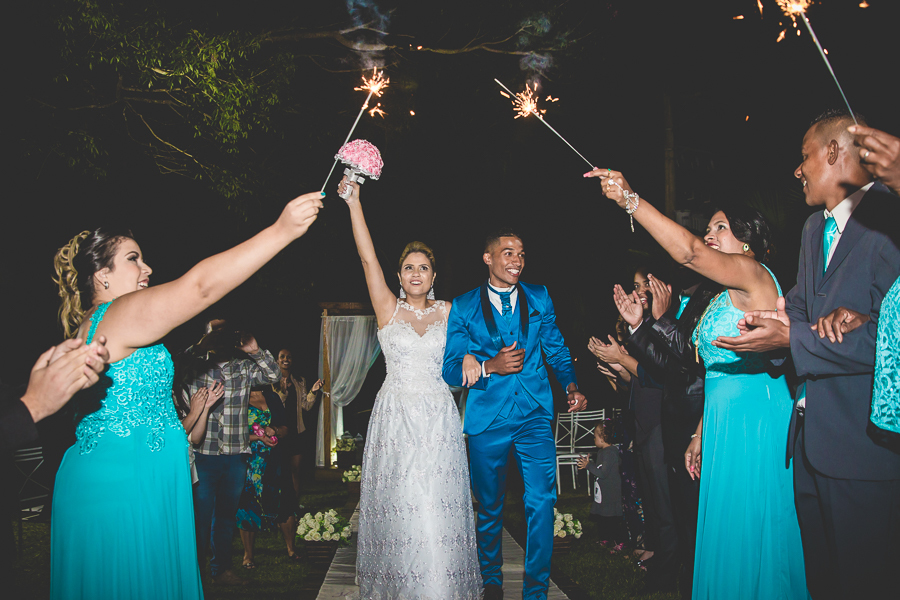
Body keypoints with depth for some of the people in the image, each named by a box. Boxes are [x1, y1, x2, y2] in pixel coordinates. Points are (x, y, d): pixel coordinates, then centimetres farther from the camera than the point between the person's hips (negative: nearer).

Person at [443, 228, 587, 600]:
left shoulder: (539, 297, 8)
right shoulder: (463, 307, 1)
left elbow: (556, 347, 13)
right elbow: (451, 371, -2)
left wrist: (570, 383, -6)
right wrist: (489, 367, -19)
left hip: (535, 415, 1)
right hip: (487, 418, -1)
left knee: (542, 503, -7)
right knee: (489, 506, 12)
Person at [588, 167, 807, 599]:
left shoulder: (753, 274, -9)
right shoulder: (722, 298, 19)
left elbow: (688, 252, -27)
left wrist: (631, 200, -32)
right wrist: (700, 433, 20)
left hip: (756, 423, -9)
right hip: (722, 425, 9)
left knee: (753, 537, -1)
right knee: (726, 533, 14)